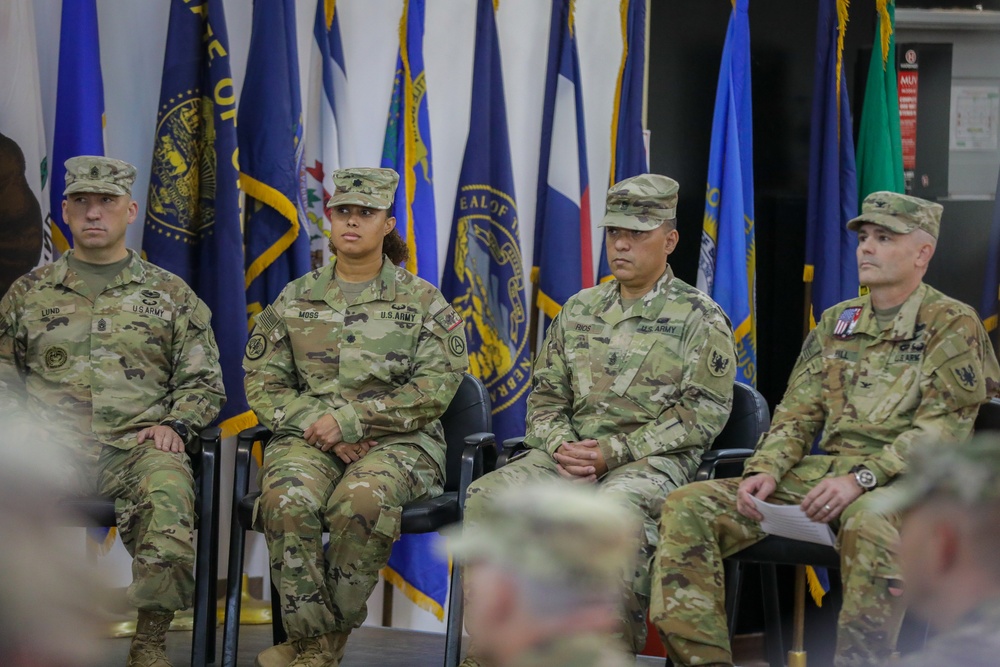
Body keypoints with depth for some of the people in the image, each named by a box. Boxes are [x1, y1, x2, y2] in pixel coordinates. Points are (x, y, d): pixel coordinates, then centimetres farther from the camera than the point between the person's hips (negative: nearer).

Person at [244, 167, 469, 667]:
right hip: (309, 438, 2)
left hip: (399, 441, -2)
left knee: (363, 498, -37)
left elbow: (434, 389, -4)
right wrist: (318, 426, -9)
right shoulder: (294, 301, 15)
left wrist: (350, 419, -13)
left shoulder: (423, 301, 7)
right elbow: (263, 384, 9)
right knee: (288, 498, -33)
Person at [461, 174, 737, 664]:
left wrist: (614, 452, -14)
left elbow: (700, 415, -6)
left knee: (615, 510, -40)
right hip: (572, 455, 5)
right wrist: (562, 446, -5)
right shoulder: (578, 311, 18)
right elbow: (545, 397, 18)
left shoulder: (701, 320, 2)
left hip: (653, 460, -5)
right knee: (487, 496, -22)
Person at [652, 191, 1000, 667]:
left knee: (870, 524, -44)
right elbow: (798, 413, 18)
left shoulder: (951, 324, 1)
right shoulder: (837, 323, 20)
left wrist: (862, 478, -22)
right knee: (688, 507, -11)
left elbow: (941, 428, -10)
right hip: (822, 471, 6)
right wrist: (765, 469, -3)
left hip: (903, 482, -6)